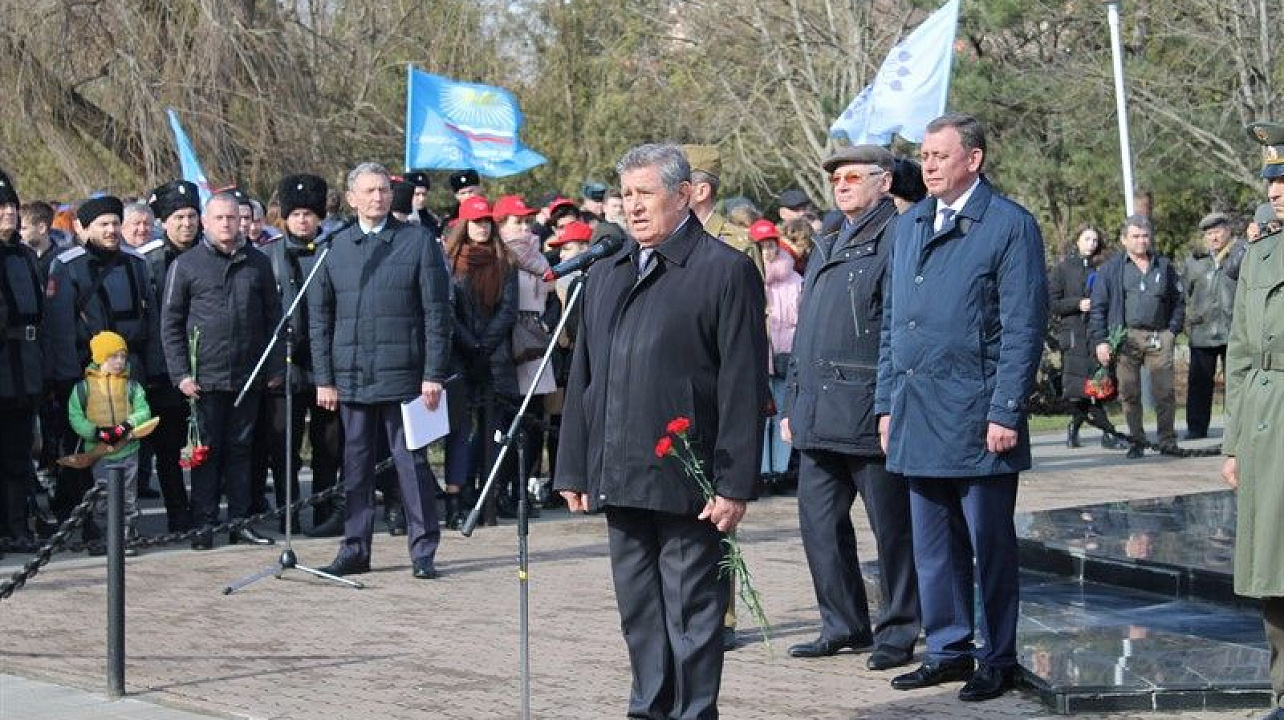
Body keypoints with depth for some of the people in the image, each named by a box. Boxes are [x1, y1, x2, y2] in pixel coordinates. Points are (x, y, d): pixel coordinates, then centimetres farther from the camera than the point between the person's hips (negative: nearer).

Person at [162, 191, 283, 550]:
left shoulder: (258, 262, 8)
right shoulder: (186, 265, 0)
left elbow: (273, 317, 11)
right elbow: (170, 323, 0)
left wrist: (274, 368, 6)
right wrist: (181, 373, -6)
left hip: (249, 376, 3)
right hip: (205, 377, -2)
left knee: (241, 449, 9)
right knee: (207, 451, 2)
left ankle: (240, 522, 15)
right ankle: (203, 526, 7)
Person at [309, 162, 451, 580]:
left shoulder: (418, 242, 1)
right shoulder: (334, 247, 8)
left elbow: (437, 313, -1)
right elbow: (319, 318, 10)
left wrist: (434, 375, -7)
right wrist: (324, 378, 4)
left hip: (403, 376, -3)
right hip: (350, 377, 3)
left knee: (411, 463, 0)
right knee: (355, 465, 8)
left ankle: (423, 552, 7)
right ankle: (355, 550, 16)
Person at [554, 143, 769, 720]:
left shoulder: (726, 271, -5)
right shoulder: (605, 275, 15)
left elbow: (743, 387, -9)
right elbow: (583, 378, 18)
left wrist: (734, 483, -14)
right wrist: (574, 469, 12)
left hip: (687, 480, -6)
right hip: (620, 479, 6)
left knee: (692, 615, 1)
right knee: (638, 614, 13)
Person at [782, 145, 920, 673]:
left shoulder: (898, 240, -6)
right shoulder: (826, 248, 20)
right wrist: (793, 405, 19)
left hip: (872, 414, -8)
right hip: (819, 420, 8)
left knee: (892, 528, 2)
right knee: (819, 522, 10)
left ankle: (898, 633, 11)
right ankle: (844, 625, 21)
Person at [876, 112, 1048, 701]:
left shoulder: (1010, 226, -6)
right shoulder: (908, 226, 14)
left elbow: (1024, 328, -9)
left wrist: (1005, 413, -14)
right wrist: (887, 403, 13)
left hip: (977, 417, -6)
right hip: (917, 416, 6)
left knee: (990, 546, 3)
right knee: (933, 545, 12)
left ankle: (997, 661, 13)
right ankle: (948, 650, 23)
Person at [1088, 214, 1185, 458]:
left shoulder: (1164, 266, 14)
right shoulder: (1111, 269, 7)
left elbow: (1178, 301, 20)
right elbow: (1097, 307, 4)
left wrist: (1173, 330, 8)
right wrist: (1100, 340, -4)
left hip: (1159, 337, 1)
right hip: (1126, 336, -1)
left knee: (1165, 392, -3)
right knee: (1129, 393, 2)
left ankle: (1168, 440, 6)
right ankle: (1136, 442, 9)